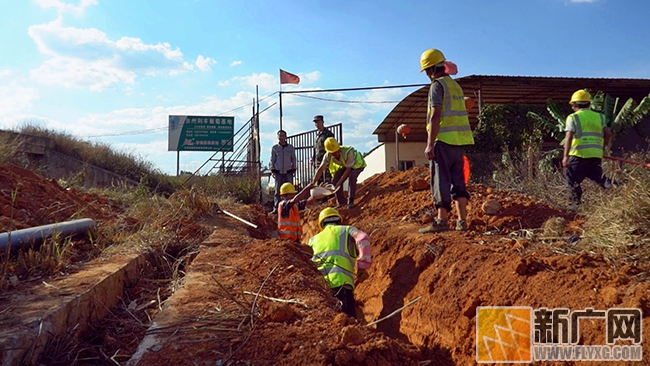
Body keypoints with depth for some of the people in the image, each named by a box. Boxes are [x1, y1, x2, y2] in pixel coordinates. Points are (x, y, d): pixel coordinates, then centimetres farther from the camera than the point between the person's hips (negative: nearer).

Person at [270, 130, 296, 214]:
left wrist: (293, 169, 2)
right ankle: (276, 208, -4)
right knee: (277, 190, -4)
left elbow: (293, 159, 9)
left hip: (288, 171, 0)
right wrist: (272, 170, 1)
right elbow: (272, 160, 9)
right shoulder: (274, 148, 7)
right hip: (278, 172, 0)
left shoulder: (290, 147, 7)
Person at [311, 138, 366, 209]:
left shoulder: (348, 152, -40)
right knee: (335, 180, -11)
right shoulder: (328, 156, -25)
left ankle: (351, 201, -20)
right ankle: (341, 202, 6)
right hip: (344, 165, 6)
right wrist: (313, 182, -29)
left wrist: (339, 183, -34)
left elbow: (348, 169, -33)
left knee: (351, 177, -33)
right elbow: (320, 169, -21)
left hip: (357, 164, -5)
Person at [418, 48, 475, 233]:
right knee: (457, 180, 9)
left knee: (441, 180, -7)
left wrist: (430, 144, -17)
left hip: (444, 140, -8)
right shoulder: (456, 85, 20)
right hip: (459, 140, 8)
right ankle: (462, 220, 10)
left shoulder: (437, 85, -6)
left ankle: (441, 220, -10)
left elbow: (435, 116, -15)